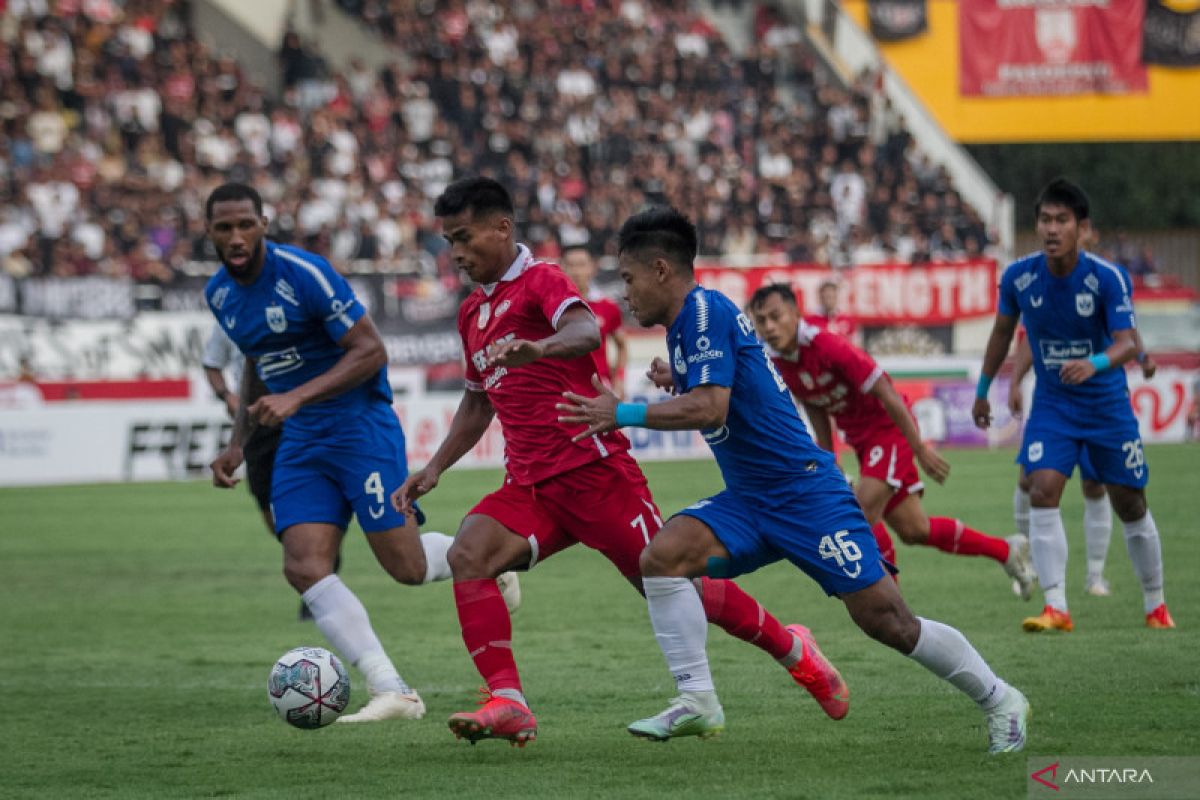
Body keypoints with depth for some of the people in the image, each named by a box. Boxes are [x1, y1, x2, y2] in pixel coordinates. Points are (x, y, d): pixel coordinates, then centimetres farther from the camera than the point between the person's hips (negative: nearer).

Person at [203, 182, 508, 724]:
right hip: (300, 441, 7)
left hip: (359, 421, -7)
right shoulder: (219, 294, 7)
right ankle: (392, 692, -12)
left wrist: (295, 398, -26)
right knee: (304, 568, -12)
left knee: (407, 566, -7)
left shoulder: (304, 273, -17)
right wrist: (237, 444, 14)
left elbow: (370, 351, -18)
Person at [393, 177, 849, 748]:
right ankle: (507, 703, -24)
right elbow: (478, 401, 31)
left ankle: (792, 650, 24)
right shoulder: (472, 312, 18)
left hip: (592, 470, -7)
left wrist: (536, 348, -51)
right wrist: (435, 467, 20)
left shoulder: (540, 281, -8)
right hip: (531, 486, 7)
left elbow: (585, 332, -30)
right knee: (468, 554, -20)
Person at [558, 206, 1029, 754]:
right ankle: (698, 702, -11)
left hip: (804, 491, -9)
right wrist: (679, 382, 15)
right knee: (662, 555, -14)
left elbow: (709, 408, -26)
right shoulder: (688, 320, 14)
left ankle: (1000, 701, 9)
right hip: (750, 500, 9)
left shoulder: (704, 310, -14)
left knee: (883, 619, -7)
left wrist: (623, 414, -19)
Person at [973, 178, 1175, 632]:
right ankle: (1056, 608, -19)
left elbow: (1128, 342, -25)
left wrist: (1094, 364, -46)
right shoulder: (1019, 276, -9)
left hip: (1107, 404, -1)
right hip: (1051, 405, 1)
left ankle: (1155, 604, 26)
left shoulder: (1107, 279, -18)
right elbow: (1003, 331, 9)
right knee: (1042, 492, -19)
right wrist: (983, 390, 16)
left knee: (1131, 506, 7)